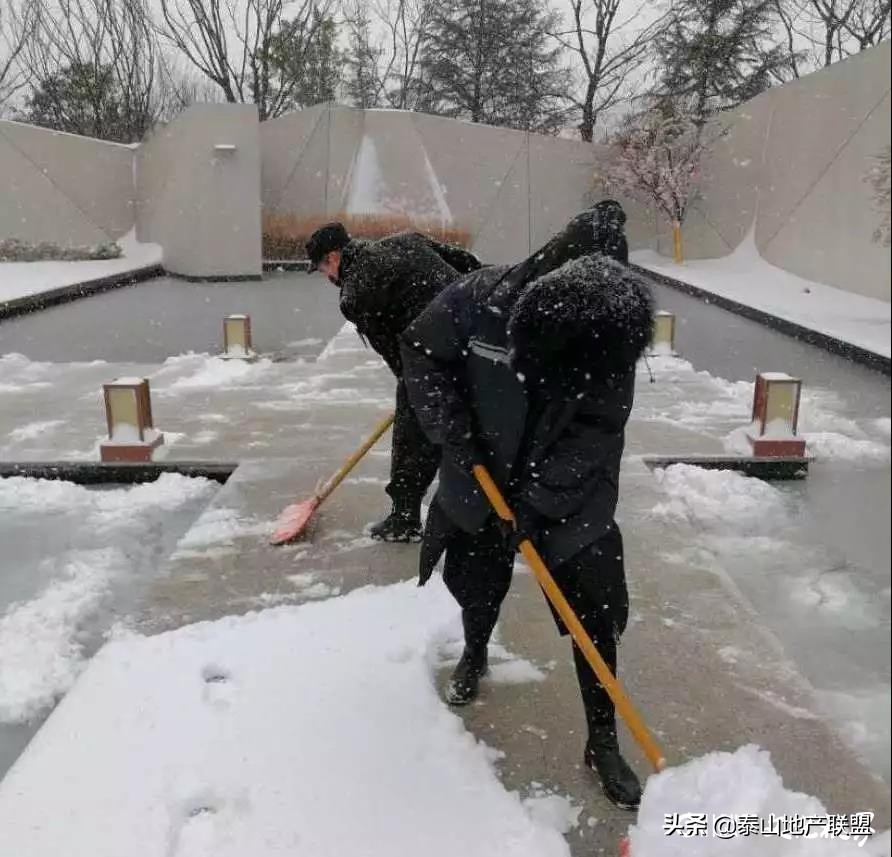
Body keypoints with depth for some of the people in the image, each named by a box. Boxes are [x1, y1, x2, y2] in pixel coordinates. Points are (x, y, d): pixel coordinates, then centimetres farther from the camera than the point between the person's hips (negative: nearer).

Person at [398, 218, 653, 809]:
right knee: (478, 587, 21)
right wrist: (450, 427, -20)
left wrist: (535, 501, -21)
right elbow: (422, 352, -11)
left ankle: (604, 744, 18)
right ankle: (474, 656, 55)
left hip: (571, 501, 0)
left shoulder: (614, 343, -23)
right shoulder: (480, 301, -27)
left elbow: (594, 432, -19)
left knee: (595, 618, 0)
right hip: (480, 482, 1)